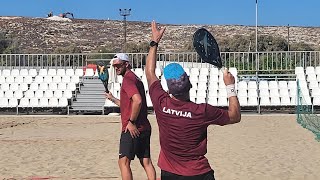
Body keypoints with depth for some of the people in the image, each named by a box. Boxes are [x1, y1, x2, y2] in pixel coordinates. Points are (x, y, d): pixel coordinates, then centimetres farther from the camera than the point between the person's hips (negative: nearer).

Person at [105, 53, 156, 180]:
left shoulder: (128, 79, -11)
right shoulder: (135, 78, 19)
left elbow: (137, 101, -26)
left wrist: (131, 122, -20)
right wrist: (113, 99, 25)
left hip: (133, 129, -9)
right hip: (144, 128, 9)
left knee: (124, 162, -2)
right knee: (146, 162, 9)